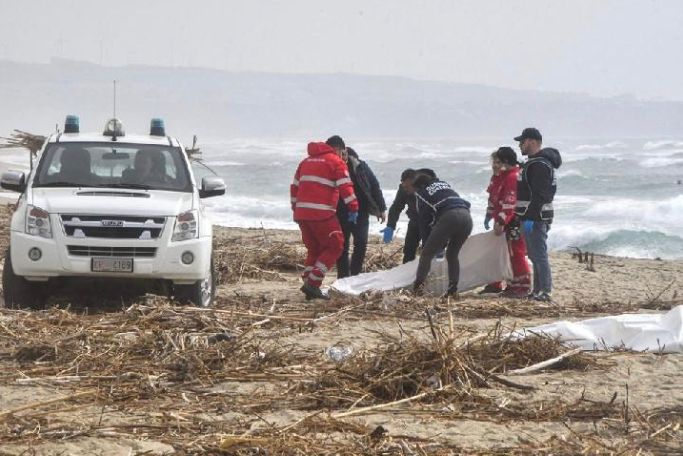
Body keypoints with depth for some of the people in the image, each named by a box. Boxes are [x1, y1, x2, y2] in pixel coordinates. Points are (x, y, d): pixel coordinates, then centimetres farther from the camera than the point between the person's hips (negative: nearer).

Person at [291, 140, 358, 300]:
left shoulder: (306, 161, 21)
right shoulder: (336, 161, 0)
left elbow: (295, 187, 24)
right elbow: (346, 187, -10)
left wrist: (296, 208, 29)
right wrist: (353, 208, -6)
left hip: (301, 213, 7)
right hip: (322, 214, -7)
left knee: (314, 250, 17)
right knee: (334, 247, 3)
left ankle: (309, 287, 10)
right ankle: (312, 284, -7)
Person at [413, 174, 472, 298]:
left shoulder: (422, 194, 19)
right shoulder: (445, 185, 34)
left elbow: (424, 222, 18)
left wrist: (426, 244, 26)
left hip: (449, 217, -6)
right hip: (466, 217, 6)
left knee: (427, 254, 2)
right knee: (452, 255, 20)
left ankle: (419, 284, -11)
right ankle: (453, 289, 9)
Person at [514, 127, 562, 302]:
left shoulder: (540, 165, -16)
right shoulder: (532, 163, 19)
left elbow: (539, 194, -24)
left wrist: (531, 217, -26)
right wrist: (525, 216, 23)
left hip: (536, 217, -11)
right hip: (530, 217, 11)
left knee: (539, 255, -10)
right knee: (535, 256, 13)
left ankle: (546, 291, -11)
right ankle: (538, 290, 18)